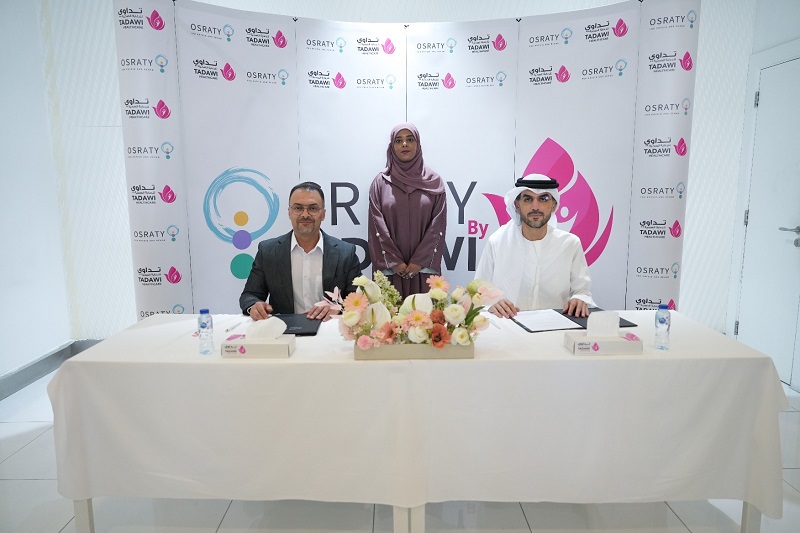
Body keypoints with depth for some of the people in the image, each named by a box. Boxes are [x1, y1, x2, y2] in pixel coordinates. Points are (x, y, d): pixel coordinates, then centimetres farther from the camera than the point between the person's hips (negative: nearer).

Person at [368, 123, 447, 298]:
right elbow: (377, 226, -1)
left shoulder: (434, 181, 4)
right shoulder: (380, 182, 4)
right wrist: (395, 262, -9)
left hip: (423, 267, 0)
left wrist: (419, 262, -8)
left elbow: (438, 225, -1)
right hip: (390, 268, 0)